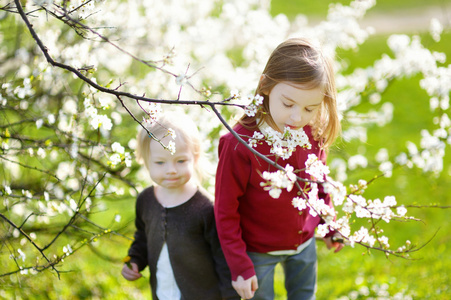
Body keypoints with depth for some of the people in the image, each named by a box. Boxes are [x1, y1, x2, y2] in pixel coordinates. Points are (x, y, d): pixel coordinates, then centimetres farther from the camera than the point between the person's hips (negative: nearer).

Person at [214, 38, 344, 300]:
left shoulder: (314, 134, -14)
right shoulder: (240, 145, -29)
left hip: (305, 242, 5)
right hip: (259, 252, -4)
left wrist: (329, 226, 13)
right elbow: (225, 211, -20)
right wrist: (239, 266, -16)